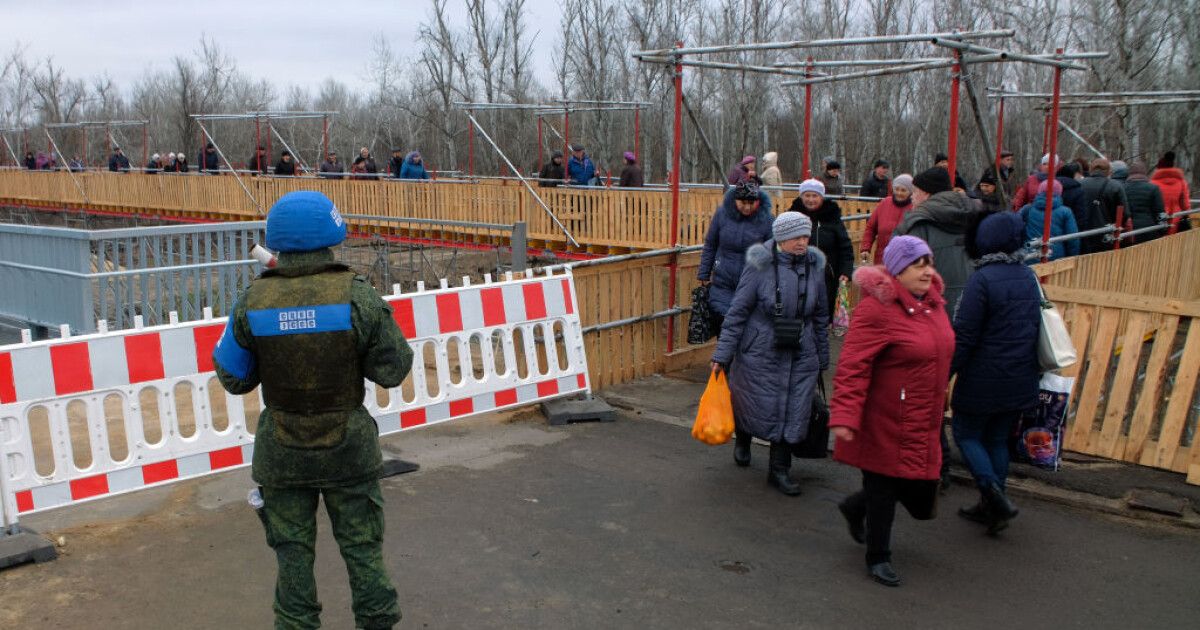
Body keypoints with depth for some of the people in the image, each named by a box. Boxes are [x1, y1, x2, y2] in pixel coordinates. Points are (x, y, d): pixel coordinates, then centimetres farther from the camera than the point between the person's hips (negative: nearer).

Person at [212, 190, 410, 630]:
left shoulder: (253, 302, -11)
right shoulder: (356, 296, -17)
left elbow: (233, 378, -1)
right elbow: (393, 370, -10)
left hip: (282, 452, 1)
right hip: (348, 446, -1)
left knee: (293, 553, 17)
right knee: (363, 549, 15)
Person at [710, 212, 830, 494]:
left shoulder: (814, 266, 1)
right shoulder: (760, 265, -12)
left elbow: (820, 316, 12)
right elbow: (738, 311, -10)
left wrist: (822, 358, 16)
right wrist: (722, 354, -12)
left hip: (800, 355, 3)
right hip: (760, 352, -3)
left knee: (792, 412, 4)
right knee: (754, 404, 10)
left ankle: (779, 470, 19)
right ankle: (742, 440, 44)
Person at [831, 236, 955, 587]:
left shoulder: (932, 301, 7)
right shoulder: (877, 309, -21)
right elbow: (852, 367, -24)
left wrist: (938, 397, 27)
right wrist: (844, 416, -30)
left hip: (923, 425, 9)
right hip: (884, 425, -8)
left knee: (921, 492, 15)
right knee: (883, 491, 6)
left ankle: (855, 508, 41)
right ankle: (878, 558, 29)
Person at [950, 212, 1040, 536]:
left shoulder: (983, 278, -18)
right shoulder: (1028, 276, 5)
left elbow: (964, 335, -18)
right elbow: (1036, 326, 15)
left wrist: (946, 372, -10)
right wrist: (1033, 369, 25)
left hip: (984, 378, -7)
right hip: (1021, 380, 7)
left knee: (966, 433, 9)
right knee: (998, 439, 17)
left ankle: (994, 495, -6)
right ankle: (991, 507, 24)